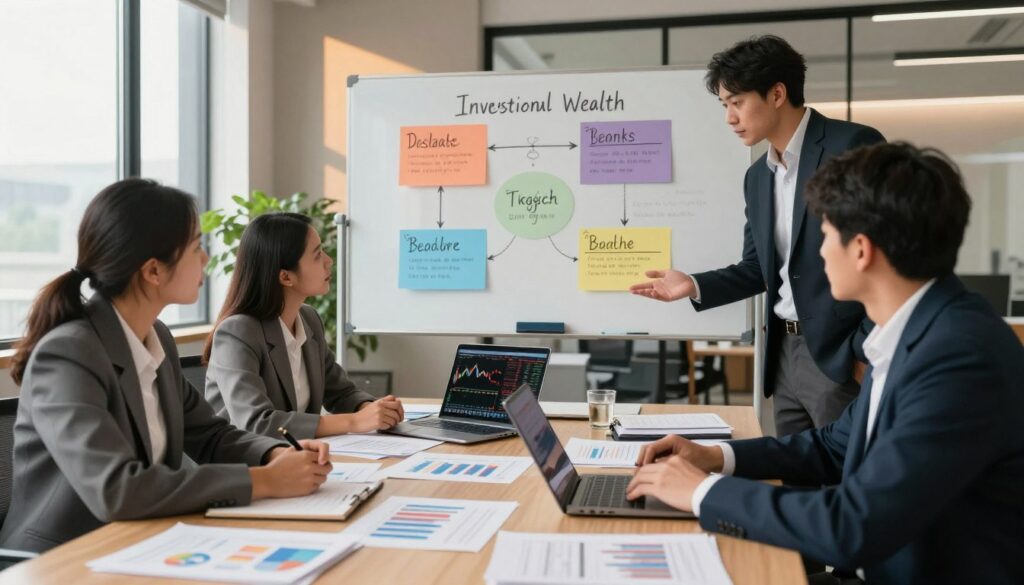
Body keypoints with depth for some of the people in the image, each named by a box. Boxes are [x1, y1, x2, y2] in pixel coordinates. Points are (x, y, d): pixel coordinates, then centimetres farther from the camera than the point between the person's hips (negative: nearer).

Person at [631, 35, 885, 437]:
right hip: (785, 353, 7)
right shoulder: (757, 177, 13)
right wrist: (694, 286, 2)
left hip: (842, 355, -7)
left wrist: (870, 350, -16)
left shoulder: (854, 146, -10)